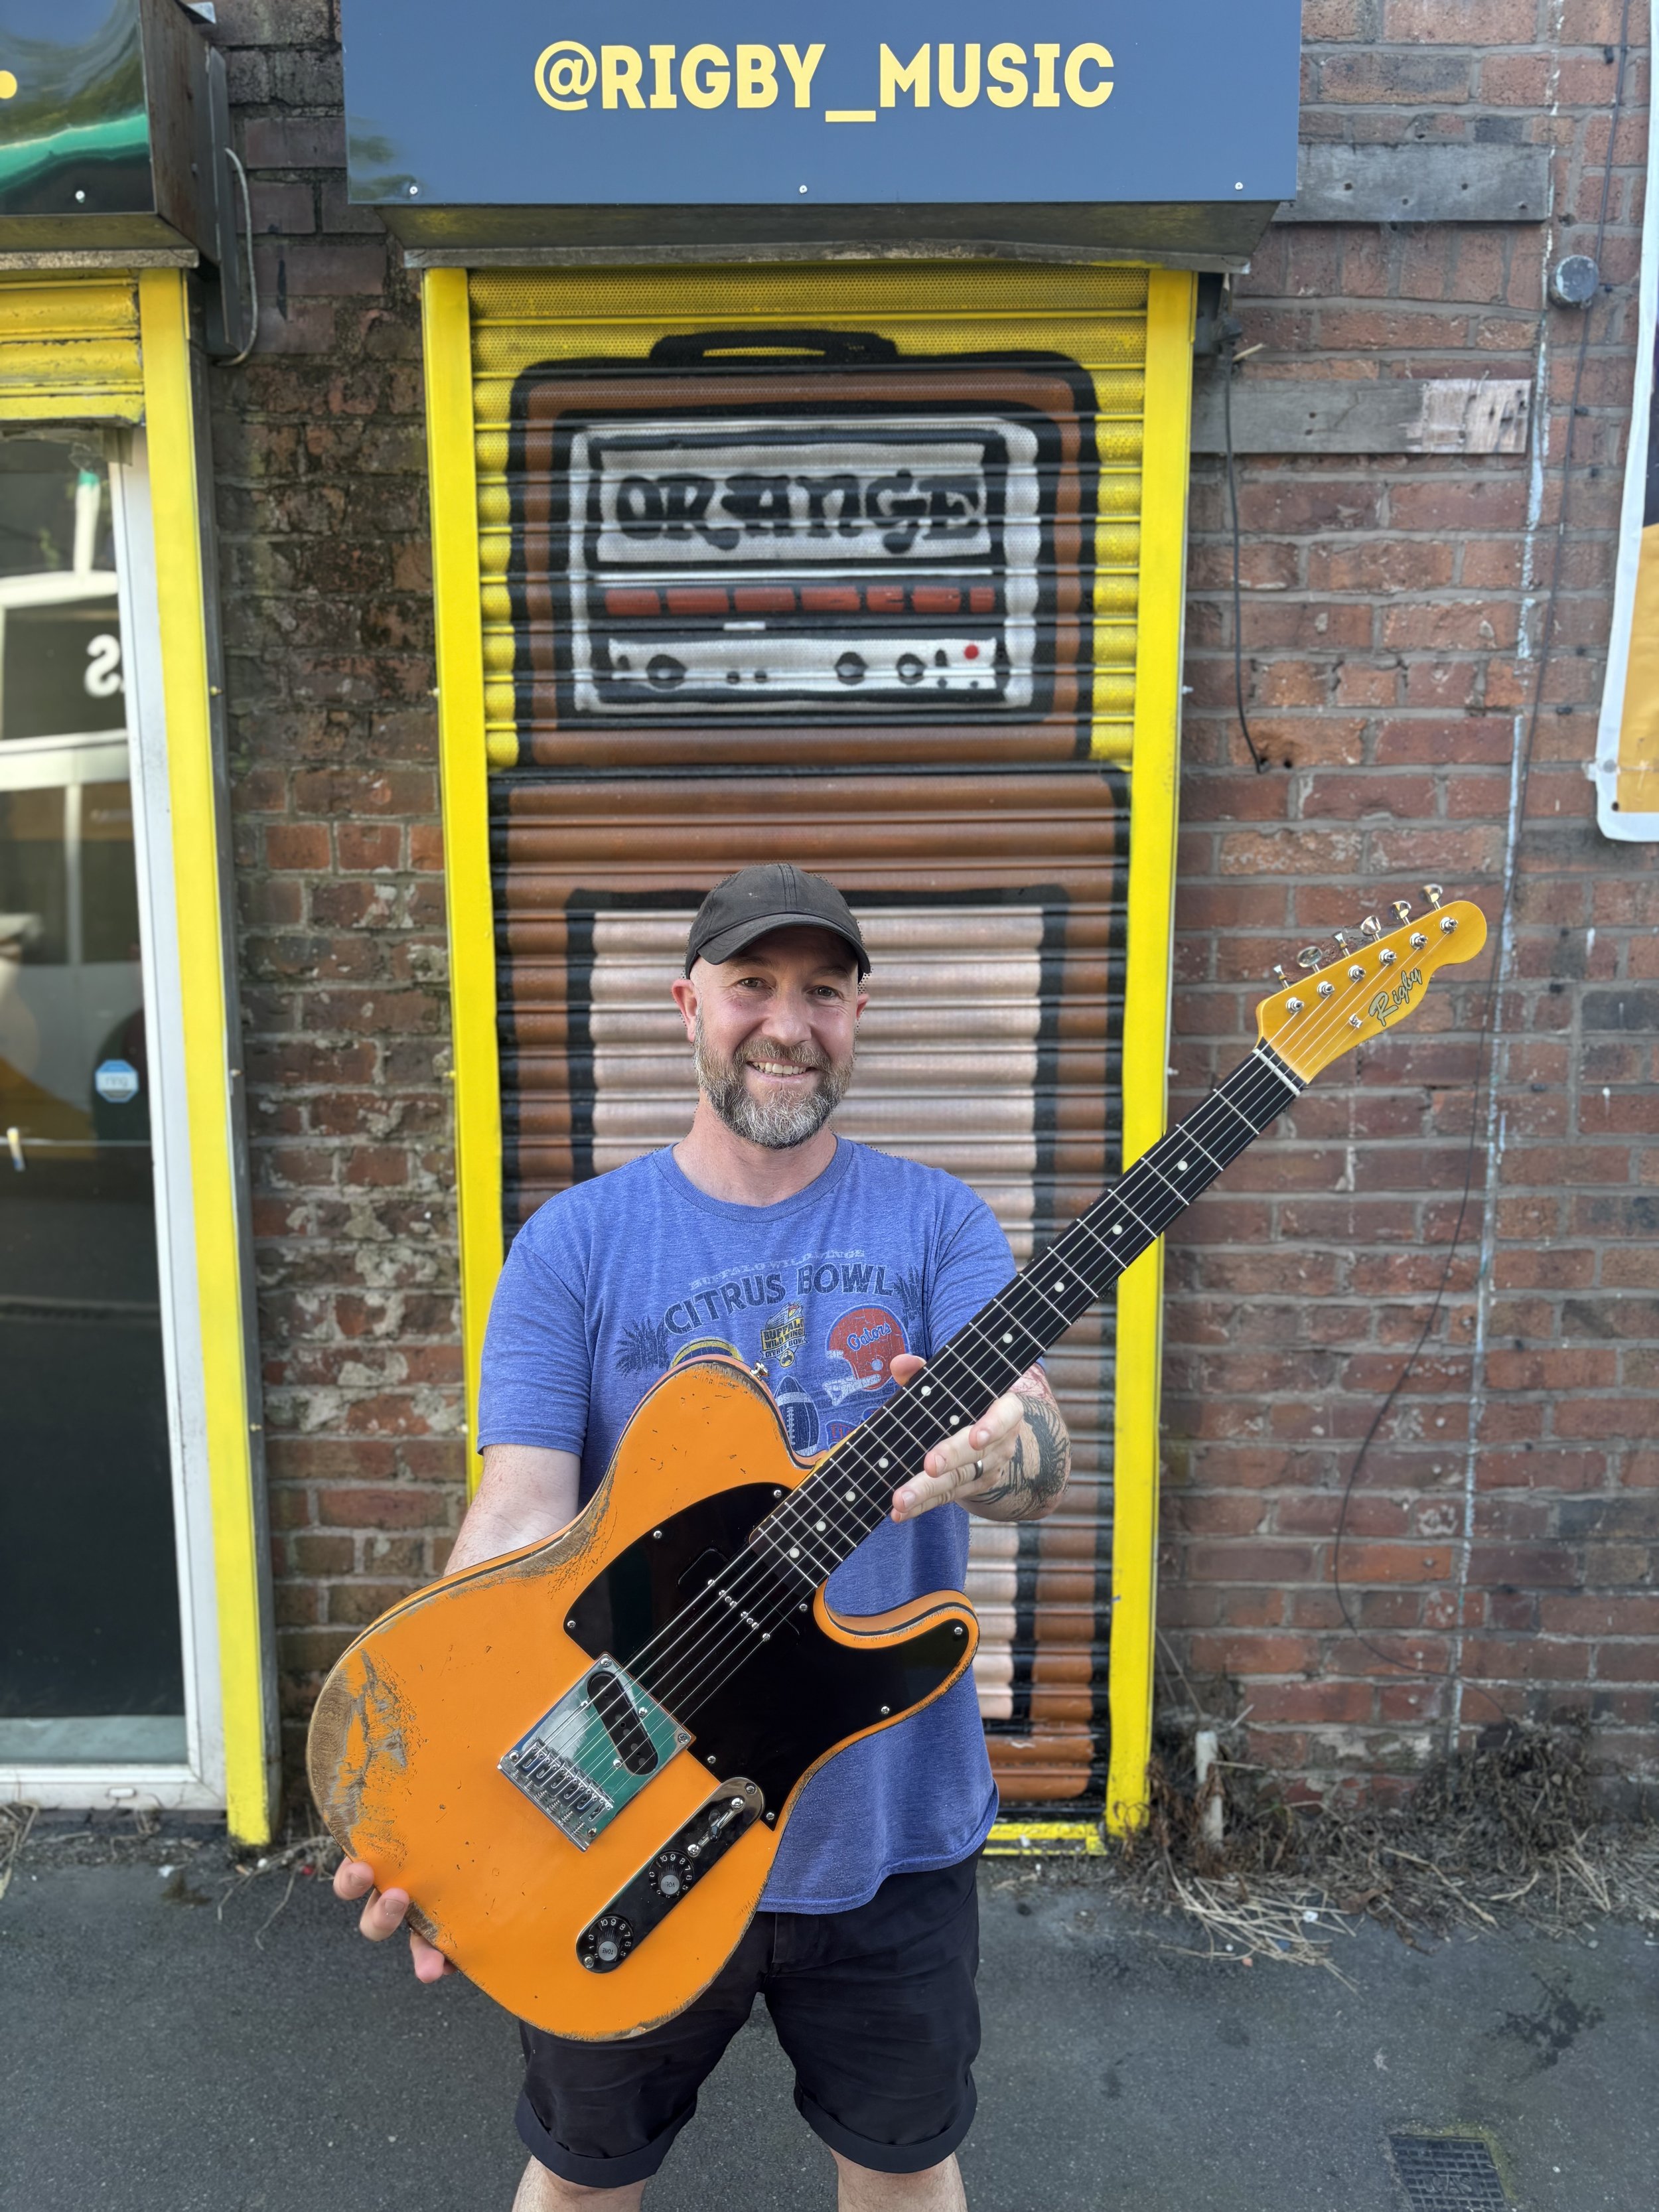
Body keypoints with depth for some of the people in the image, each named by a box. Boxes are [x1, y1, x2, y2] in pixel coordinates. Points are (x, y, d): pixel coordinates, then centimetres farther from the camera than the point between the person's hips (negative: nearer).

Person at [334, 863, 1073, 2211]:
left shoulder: (937, 1223, -5)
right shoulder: (576, 1243, -6)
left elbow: (1045, 1460, -17)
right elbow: (522, 1509, -14)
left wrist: (983, 1455, -42)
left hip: (893, 1822, 1)